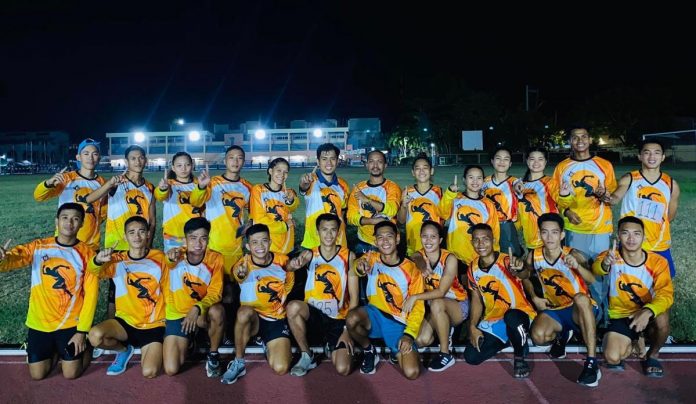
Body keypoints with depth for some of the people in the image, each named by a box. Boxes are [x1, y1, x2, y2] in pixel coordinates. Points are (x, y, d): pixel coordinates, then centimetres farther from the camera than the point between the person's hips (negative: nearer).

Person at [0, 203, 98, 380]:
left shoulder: (87, 253, -8)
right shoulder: (38, 247, -3)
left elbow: (91, 294, -9)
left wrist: (82, 331, -12)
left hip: (71, 323, -2)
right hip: (39, 322, 2)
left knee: (71, 374, -3)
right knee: (37, 374, 3)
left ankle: (83, 345, 27)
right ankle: (55, 349, 32)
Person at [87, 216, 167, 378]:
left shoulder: (159, 258, -2)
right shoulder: (117, 260, -3)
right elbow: (94, 271, -24)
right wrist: (98, 260, -47)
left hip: (153, 324, -1)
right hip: (126, 321, 2)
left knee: (149, 372, -18)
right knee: (95, 336, -28)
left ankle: (147, 351, 19)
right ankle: (124, 350, 6)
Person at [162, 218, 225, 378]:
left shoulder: (215, 258, -14)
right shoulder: (174, 256, -13)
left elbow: (215, 292, -17)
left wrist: (198, 309, -37)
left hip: (204, 312, 0)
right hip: (177, 315, 1)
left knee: (217, 311, -38)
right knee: (171, 370, -10)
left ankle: (213, 355, -9)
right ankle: (187, 342, 24)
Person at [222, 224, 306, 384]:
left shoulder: (282, 260, -8)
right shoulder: (243, 264, -17)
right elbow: (238, 274, -39)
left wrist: (292, 265, -33)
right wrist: (240, 273, -67)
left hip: (276, 320, 2)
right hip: (252, 319, -1)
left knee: (280, 368, -16)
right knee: (245, 311, -38)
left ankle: (269, 347, 22)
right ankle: (238, 362, -16)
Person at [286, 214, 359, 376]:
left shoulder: (348, 256, -3)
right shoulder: (310, 254, 0)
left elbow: (354, 297, -3)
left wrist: (348, 329, -11)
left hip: (338, 320, -1)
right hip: (313, 315, 1)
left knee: (343, 369, -17)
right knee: (293, 306, -32)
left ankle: (331, 348, 21)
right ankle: (306, 356, -9)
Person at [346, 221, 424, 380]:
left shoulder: (411, 268, -2)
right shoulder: (372, 258, 1)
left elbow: (418, 306, -3)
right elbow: (357, 265, -23)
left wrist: (409, 334, -16)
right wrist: (360, 267, -48)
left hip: (400, 323, -1)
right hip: (375, 315, 1)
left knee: (412, 373, -19)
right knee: (352, 318, -34)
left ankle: (397, 352, 19)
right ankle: (368, 351, 0)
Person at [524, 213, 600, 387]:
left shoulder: (573, 255, -19)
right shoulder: (533, 256, -6)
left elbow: (592, 279, -35)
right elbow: (526, 278, 13)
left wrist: (578, 266, -55)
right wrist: (534, 297, -3)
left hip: (580, 310, -3)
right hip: (553, 310, 4)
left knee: (581, 297, -40)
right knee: (538, 336, -28)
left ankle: (592, 362, -35)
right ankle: (561, 335, 13)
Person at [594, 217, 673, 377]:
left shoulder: (658, 262, -15)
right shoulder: (611, 256, -15)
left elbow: (666, 294, -26)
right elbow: (597, 268, -39)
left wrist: (648, 311, -46)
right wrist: (605, 264, -64)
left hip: (647, 314, 0)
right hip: (621, 315, 0)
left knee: (662, 318, -35)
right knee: (612, 358, -20)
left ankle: (652, 355, -1)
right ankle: (632, 343, 19)